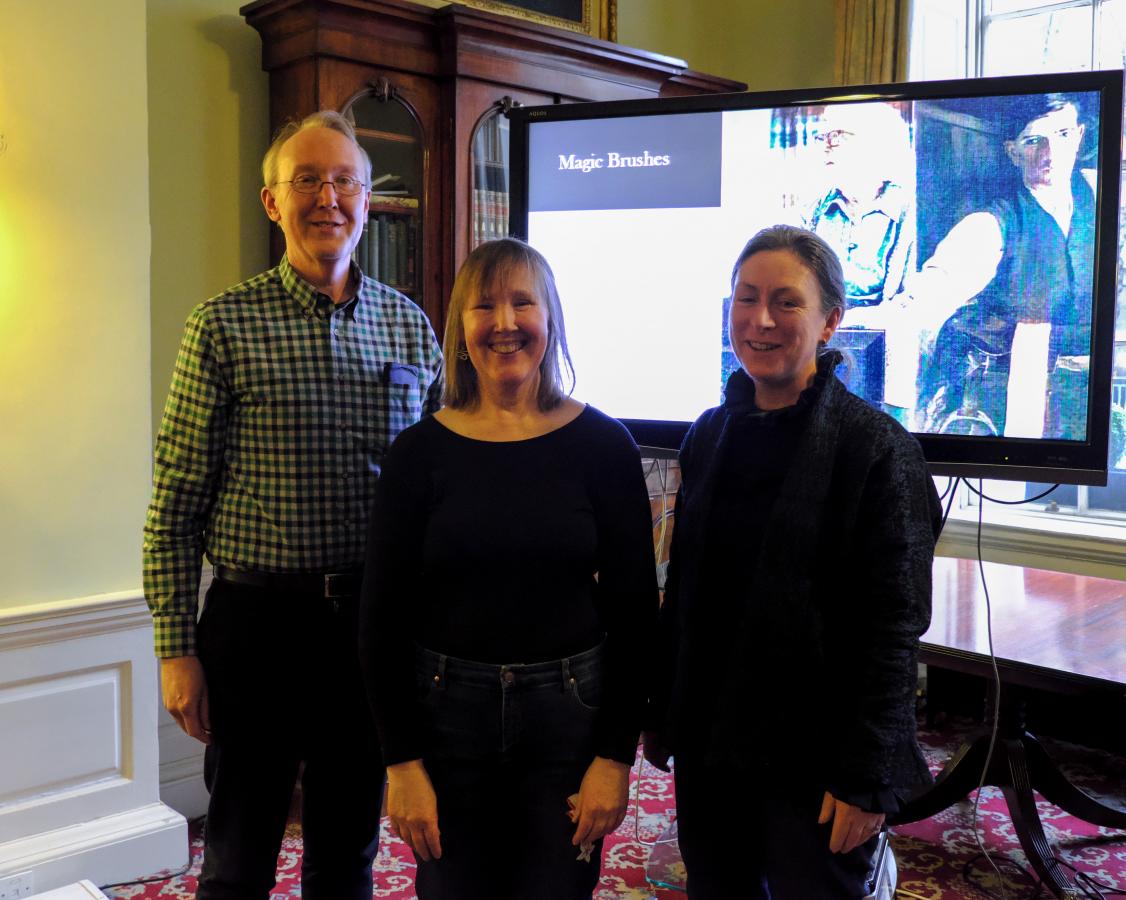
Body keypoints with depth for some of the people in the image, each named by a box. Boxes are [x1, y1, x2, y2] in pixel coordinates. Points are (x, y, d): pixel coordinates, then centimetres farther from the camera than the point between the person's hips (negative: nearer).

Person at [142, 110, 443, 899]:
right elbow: (176, 503, -5)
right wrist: (177, 648, -8)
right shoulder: (225, 326, -5)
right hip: (258, 618, -3)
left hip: (373, 621, 3)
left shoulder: (411, 326, 5)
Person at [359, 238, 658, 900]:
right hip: (446, 712, 1)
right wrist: (402, 761, -5)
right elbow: (382, 619, 0)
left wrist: (616, 756, -5)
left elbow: (635, 610, -2)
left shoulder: (602, 444, -4)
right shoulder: (421, 452, -3)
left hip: (568, 711, 0)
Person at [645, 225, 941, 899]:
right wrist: (662, 716, 13)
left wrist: (867, 777, -15)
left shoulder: (877, 446, -12)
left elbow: (895, 626, -14)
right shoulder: (710, 436, 5)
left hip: (810, 754, -5)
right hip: (707, 742, 5)